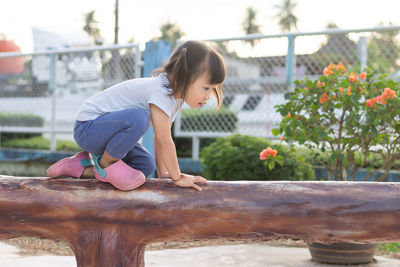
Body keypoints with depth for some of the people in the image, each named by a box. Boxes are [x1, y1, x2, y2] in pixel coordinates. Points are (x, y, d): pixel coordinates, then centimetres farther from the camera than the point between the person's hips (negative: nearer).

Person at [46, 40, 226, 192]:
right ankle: (105, 162, -9)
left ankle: (82, 168, 8)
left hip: (105, 129, 10)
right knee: (139, 118, -34)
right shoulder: (160, 91, -27)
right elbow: (165, 142, -26)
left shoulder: (176, 96, 4)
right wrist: (177, 177, -17)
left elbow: (161, 138, 8)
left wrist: (163, 173, 5)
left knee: (146, 165, 3)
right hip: (87, 127, -10)